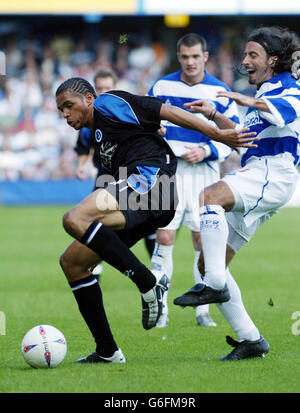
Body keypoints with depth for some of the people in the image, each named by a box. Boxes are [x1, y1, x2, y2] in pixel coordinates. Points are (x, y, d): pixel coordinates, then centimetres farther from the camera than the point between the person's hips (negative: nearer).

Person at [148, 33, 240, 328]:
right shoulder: (161, 87, 4)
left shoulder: (220, 92, 2)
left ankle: (203, 310, 9)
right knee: (164, 237, -9)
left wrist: (206, 151, -11)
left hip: (203, 172, 0)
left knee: (203, 241, 0)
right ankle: (160, 309, -3)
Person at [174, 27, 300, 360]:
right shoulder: (263, 96, 31)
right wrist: (214, 115, 29)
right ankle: (249, 339, 3)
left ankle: (215, 284, -41)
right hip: (255, 176, 10)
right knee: (208, 263, 2)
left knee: (209, 196, -37)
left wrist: (249, 102, -40)